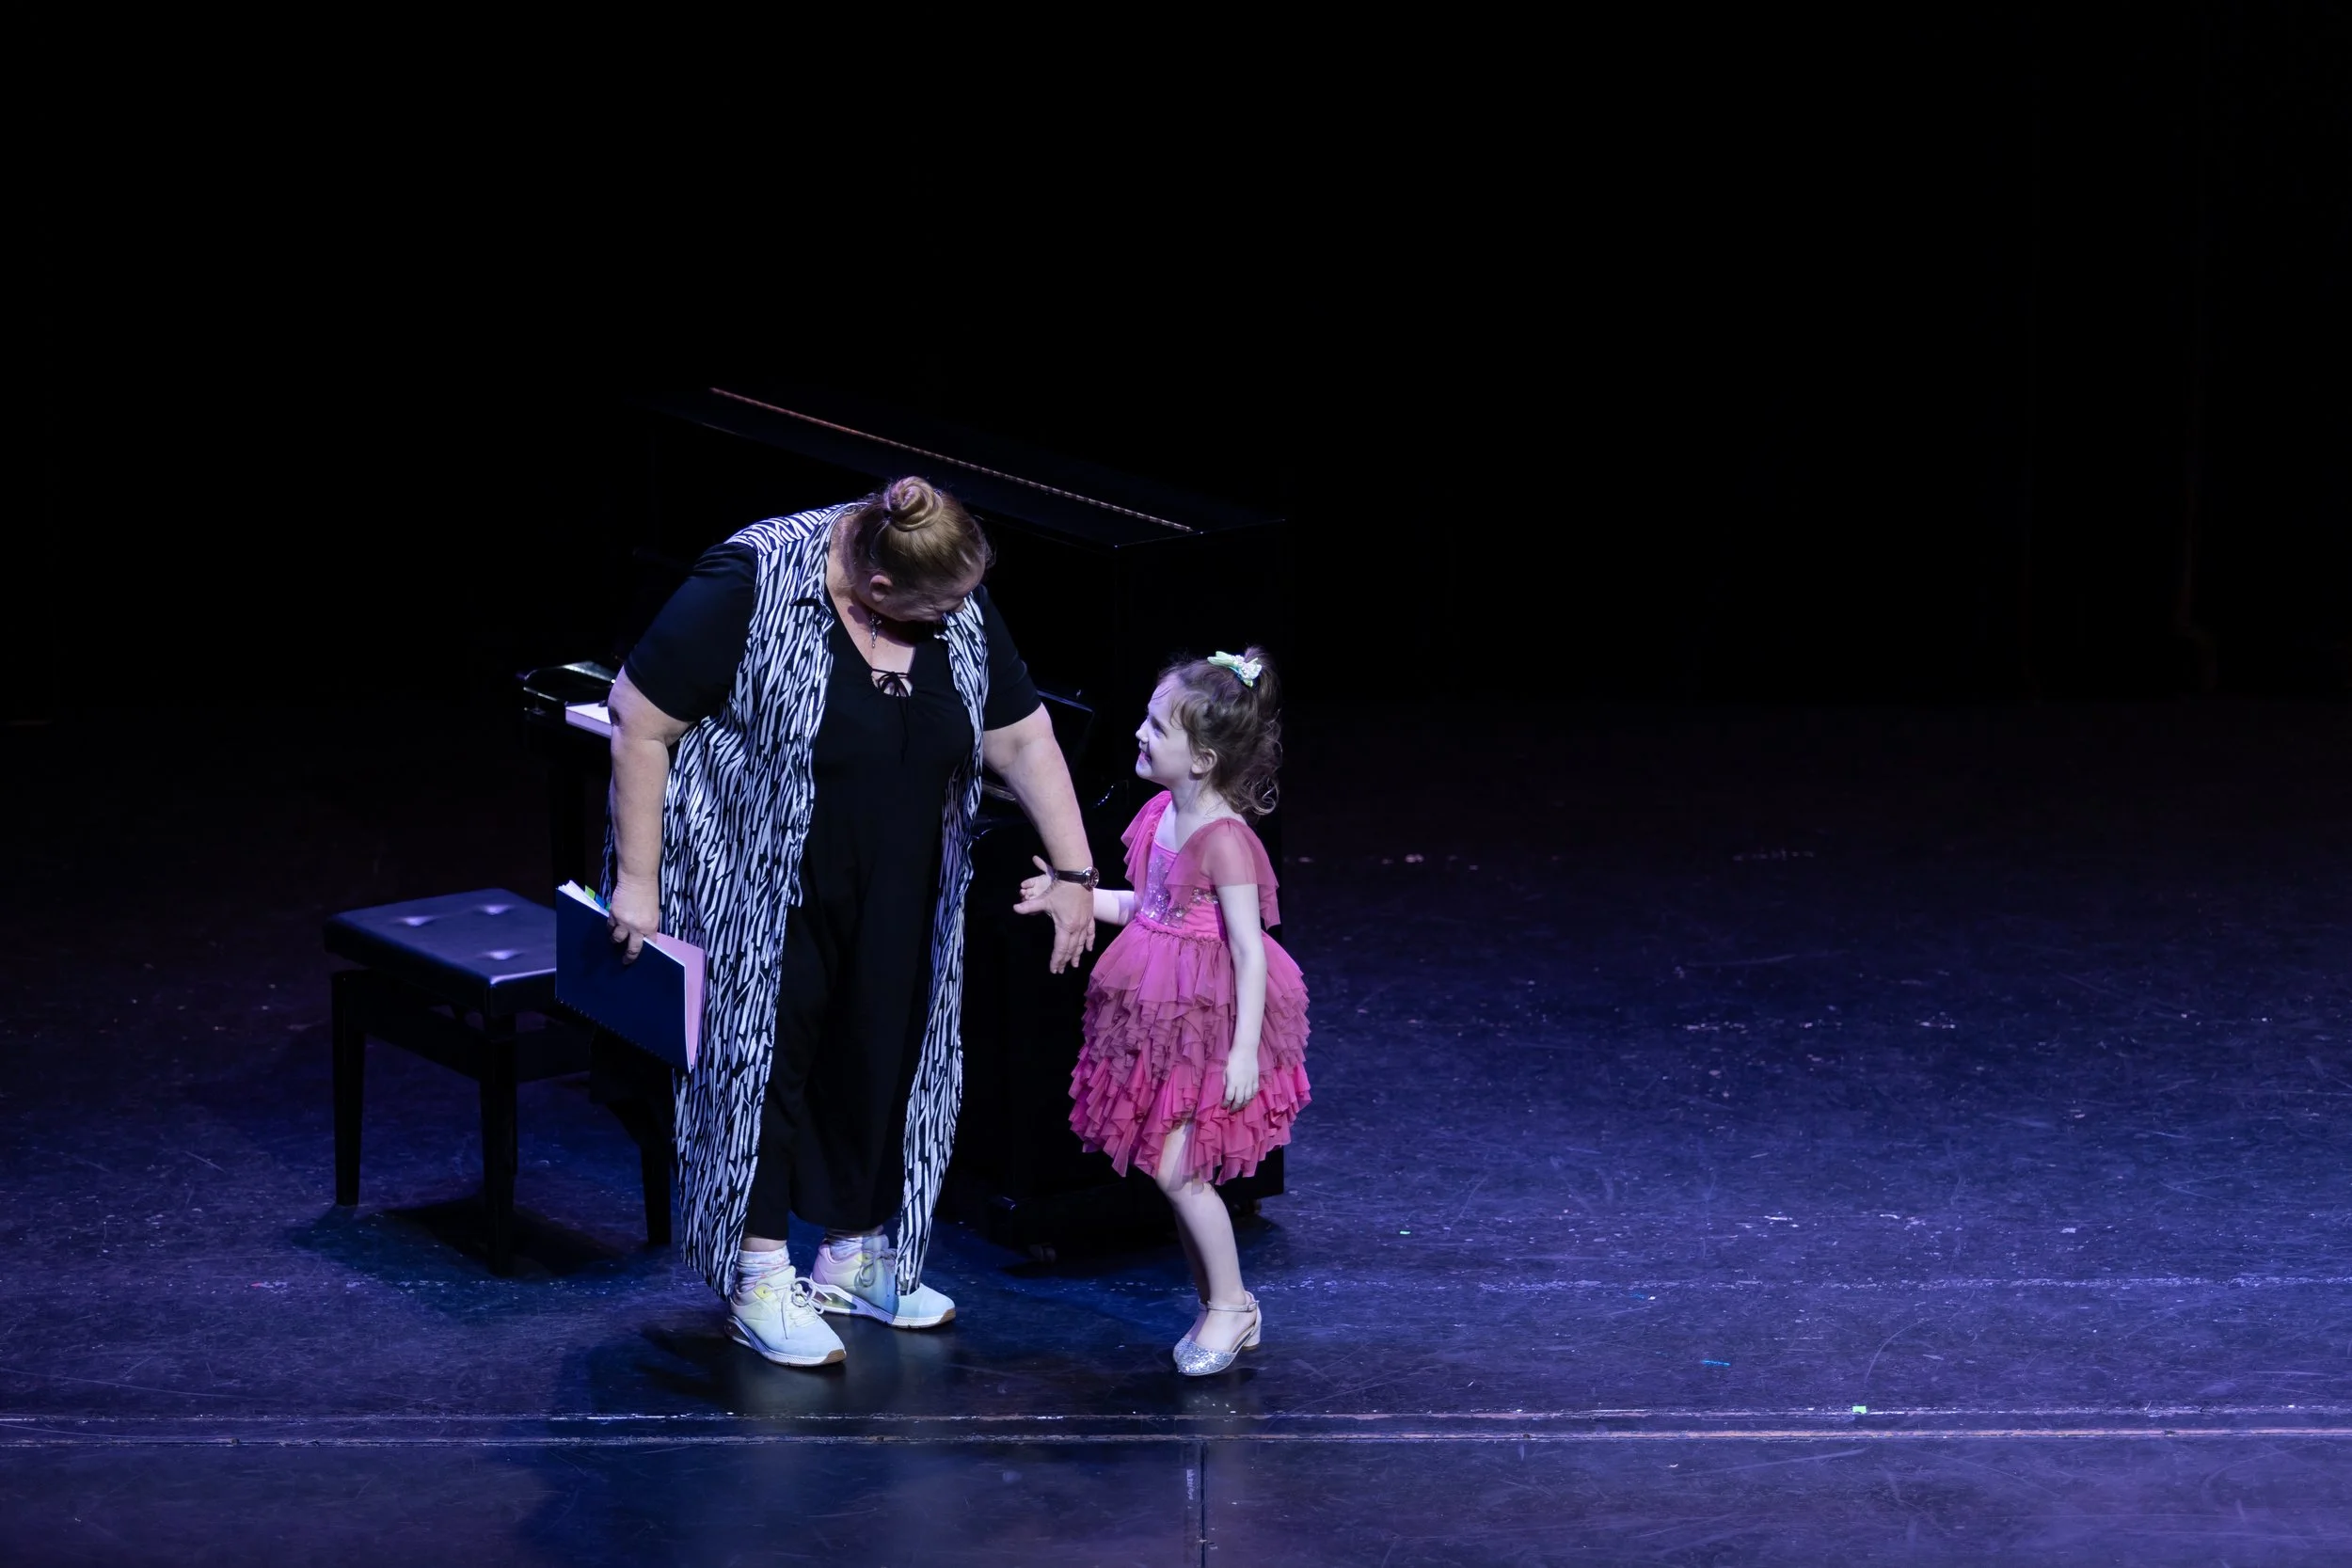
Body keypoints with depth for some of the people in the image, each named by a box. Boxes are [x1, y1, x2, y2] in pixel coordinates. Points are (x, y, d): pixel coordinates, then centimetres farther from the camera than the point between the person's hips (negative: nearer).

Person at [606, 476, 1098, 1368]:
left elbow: (1023, 738, 0)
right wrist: (637, 879, -19)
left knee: (881, 1058, 12)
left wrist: (1074, 874, -3)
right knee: (766, 1051, 1)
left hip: (890, 906, 6)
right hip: (761, 891, -5)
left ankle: (851, 1261, 29)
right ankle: (760, 1283, 13)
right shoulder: (750, 588, -25)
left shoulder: (957, 610, -8)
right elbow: (641, 721, -20)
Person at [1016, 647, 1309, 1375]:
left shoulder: (1223, 839, -20)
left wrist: (1245, 1050, -22)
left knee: (1175, 1168, -10)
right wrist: (1072, 894, 12)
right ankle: (1219, 1307, 24)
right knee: (1175, 1171, 11)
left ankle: (1231, 1304, 7)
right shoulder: (1159, 817, 4)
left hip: (1210, 1027, -8)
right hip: (1160, 1021, 8)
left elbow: (1250, 951, -20)